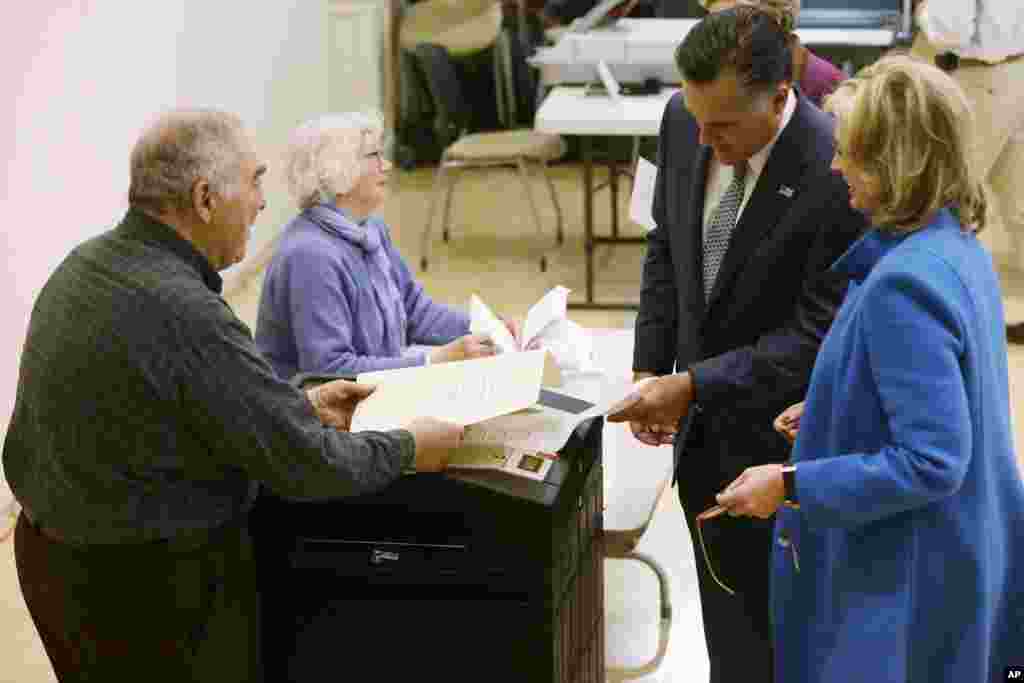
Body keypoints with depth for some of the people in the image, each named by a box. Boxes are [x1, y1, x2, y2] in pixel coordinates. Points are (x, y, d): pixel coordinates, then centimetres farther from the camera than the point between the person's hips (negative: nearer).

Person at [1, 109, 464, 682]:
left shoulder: (86, 263, -1)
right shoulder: (186, 315, -29)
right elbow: (303, 464, -23)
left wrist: (301, 405, 12)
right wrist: (409, 450, -7)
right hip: (155, 585, -8)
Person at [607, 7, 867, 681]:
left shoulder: (840, 175, -26)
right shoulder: (684, 122, -6)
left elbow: (817, 335, -22)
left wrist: (694, 385, -24)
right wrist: (651, 368, 0)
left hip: (778, 445, -6)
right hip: (704, 428, 6)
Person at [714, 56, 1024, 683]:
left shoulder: (903, 284, -26)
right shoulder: (961, 250, 3)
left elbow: (931, 461, -28)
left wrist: (792, 486, -21)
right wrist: (835, 413, 16)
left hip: (907, 589, -9)